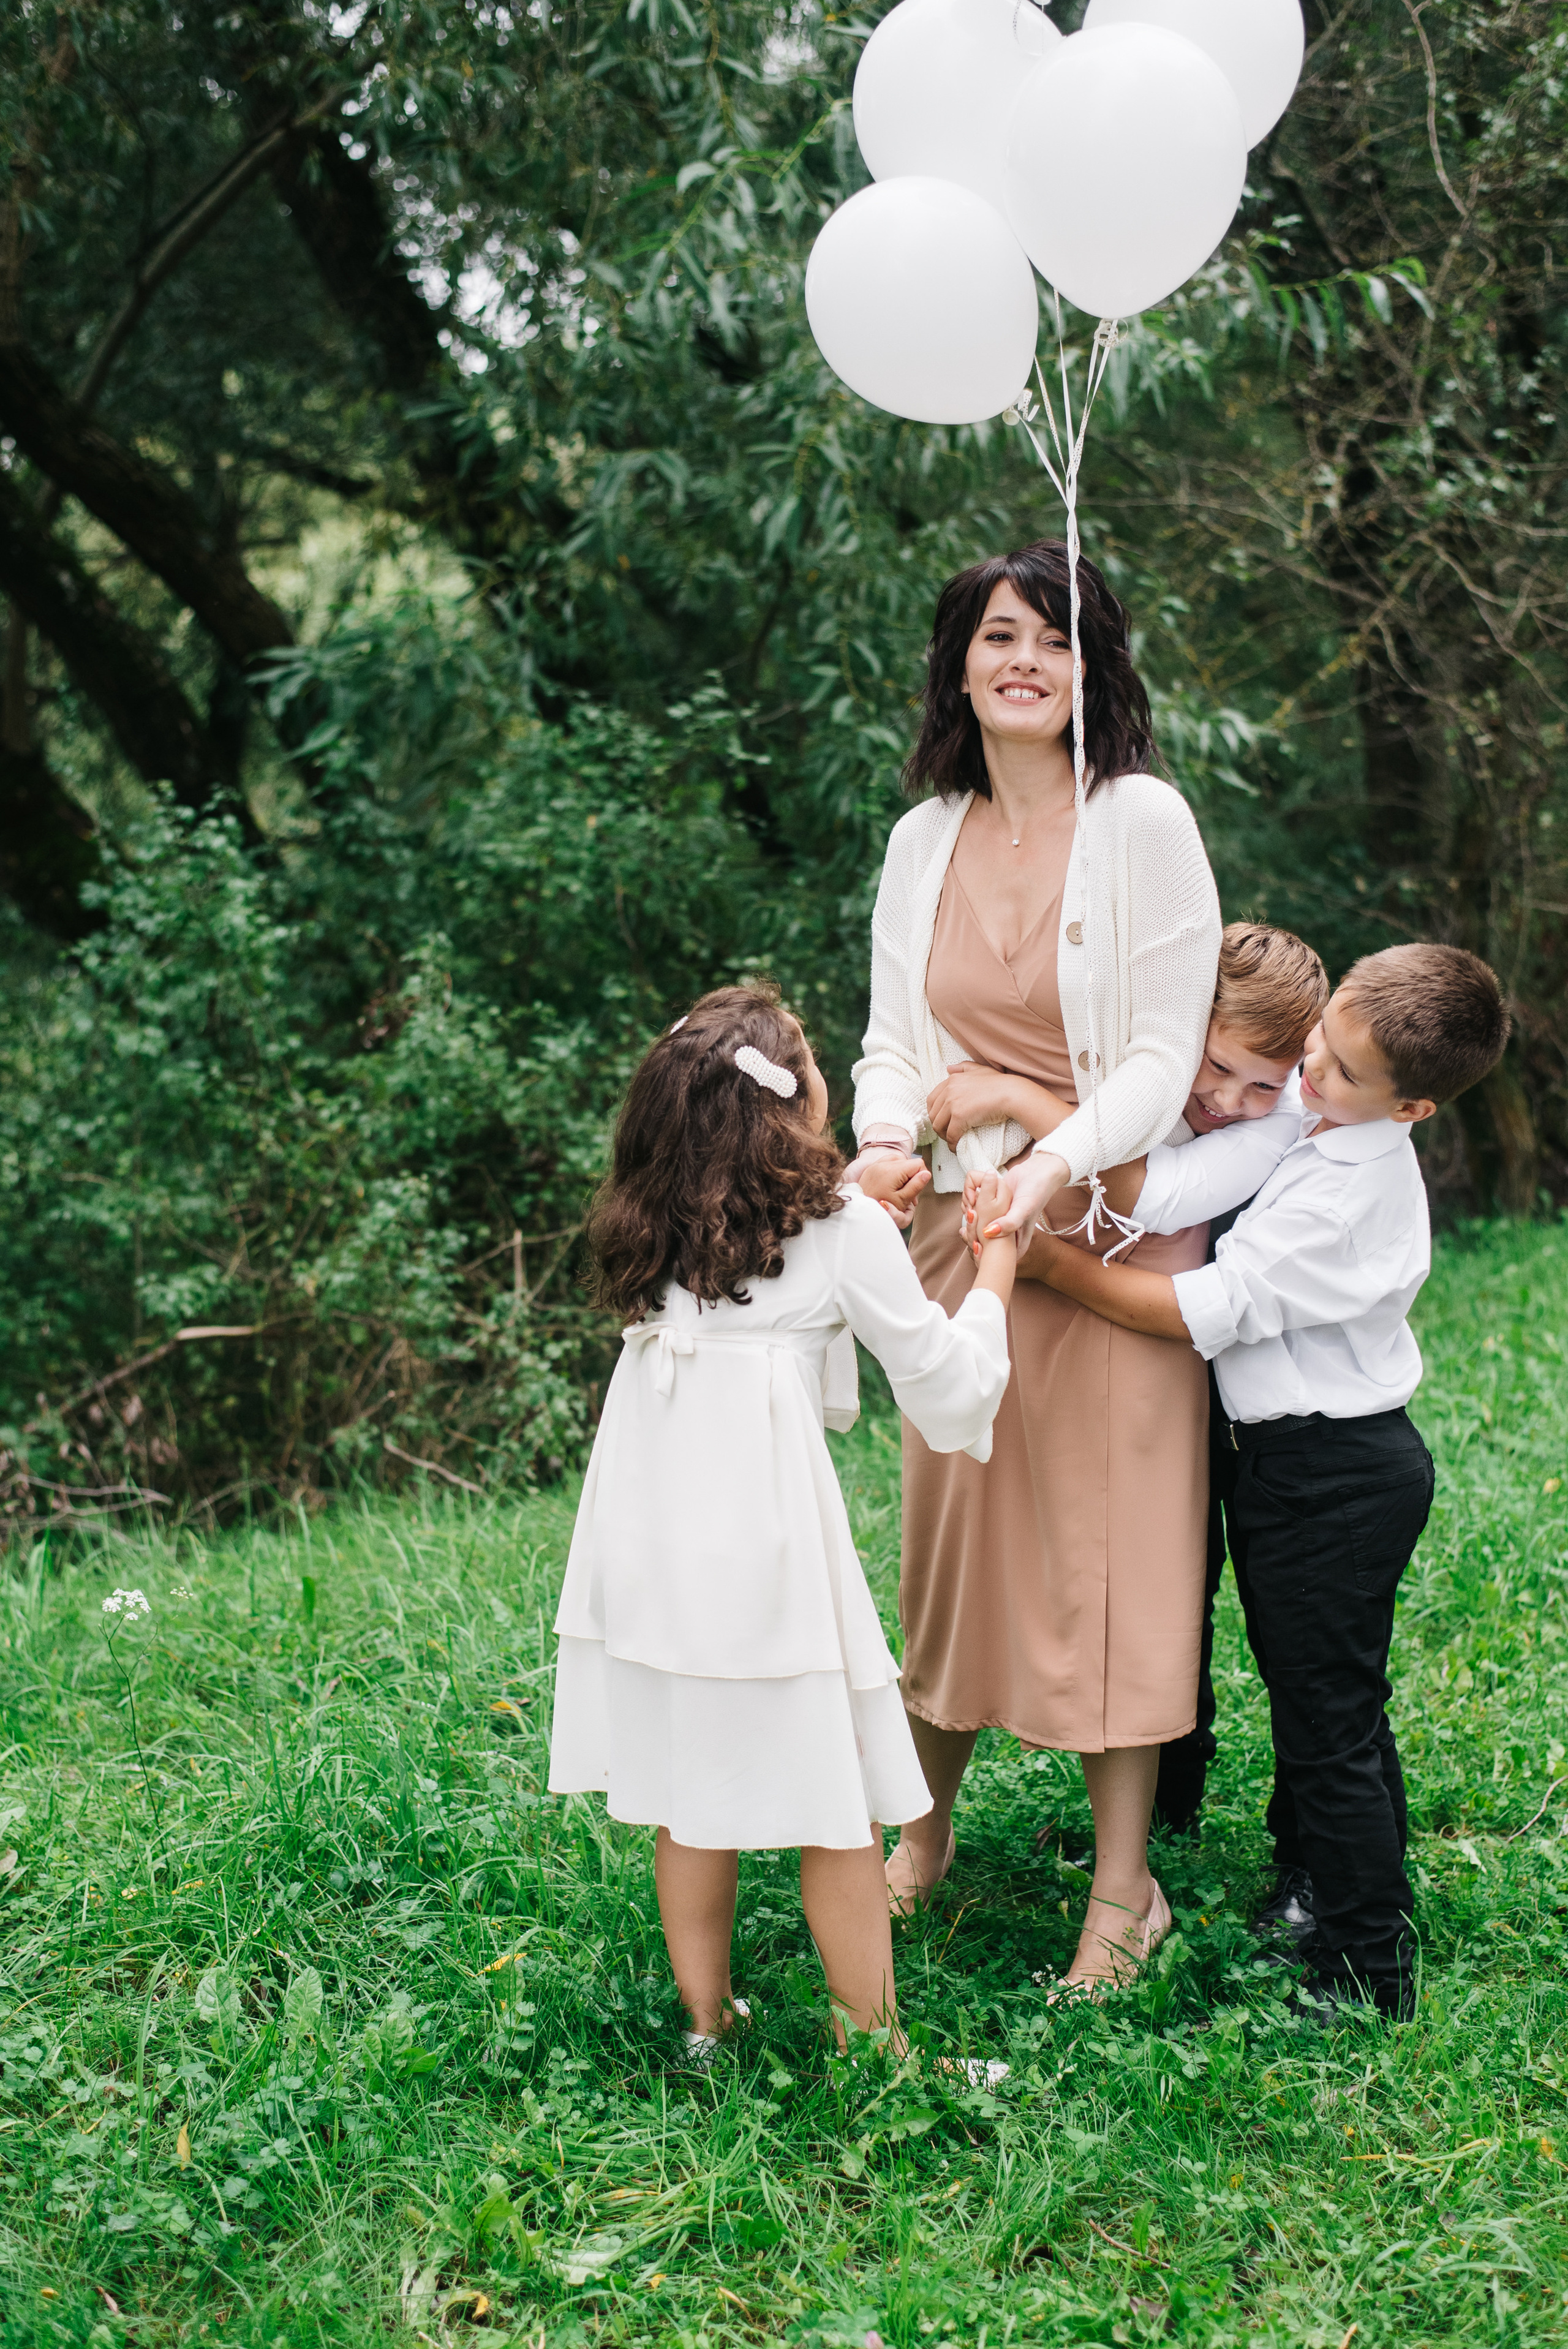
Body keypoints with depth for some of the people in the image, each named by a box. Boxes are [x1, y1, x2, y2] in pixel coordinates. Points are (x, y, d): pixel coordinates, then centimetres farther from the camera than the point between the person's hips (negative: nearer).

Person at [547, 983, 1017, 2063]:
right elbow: (950, 1386, 0)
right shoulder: (843, 1228, -6)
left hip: (651, 1547, 6)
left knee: (687, 1791, 16)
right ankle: (870, 2044, 15)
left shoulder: (655, 1227, 8)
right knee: (838, 1803, 7)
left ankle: (706, 2022, 28)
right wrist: (997, 1266, 15)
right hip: (768, 1542, -5)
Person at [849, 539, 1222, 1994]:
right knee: (955, 1526, 10)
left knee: (1109, 1542, -1)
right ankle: (925, 1827, 28)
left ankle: (1125, 1886, 10)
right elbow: (893, 1038, 7)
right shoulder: (923, 840, 6)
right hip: (961, 1224, 4)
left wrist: (1053, 1161, -27)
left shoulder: (1144, 820, -8)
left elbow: (1167, 1051, -12)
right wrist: (885, 1137, -15)